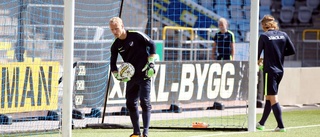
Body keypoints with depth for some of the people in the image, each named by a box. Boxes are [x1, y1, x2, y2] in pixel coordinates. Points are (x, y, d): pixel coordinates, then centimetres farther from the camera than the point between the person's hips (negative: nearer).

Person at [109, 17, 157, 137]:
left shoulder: (136, 36, -12)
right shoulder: (115, 46, 3)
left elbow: (151, 44, -4)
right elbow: (113, 63, 10)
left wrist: (151, 63, -8)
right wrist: (117, 76, -7)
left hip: (144, 74, -6)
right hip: (131, 77, 6)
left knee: (144, 102, -14)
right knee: (130, 103, 7)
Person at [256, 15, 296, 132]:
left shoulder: (264, 36, -9)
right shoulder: (283, 35, 4)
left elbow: (258, 53, -5)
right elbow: (292, 51, 5)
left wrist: (258, 60, 17)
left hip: (270, 70, -6)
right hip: (280, 71, 6)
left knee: (273, 99, -4)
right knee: (269, 98, 17)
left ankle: (281, 126, -10)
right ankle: (261, 123, 26)